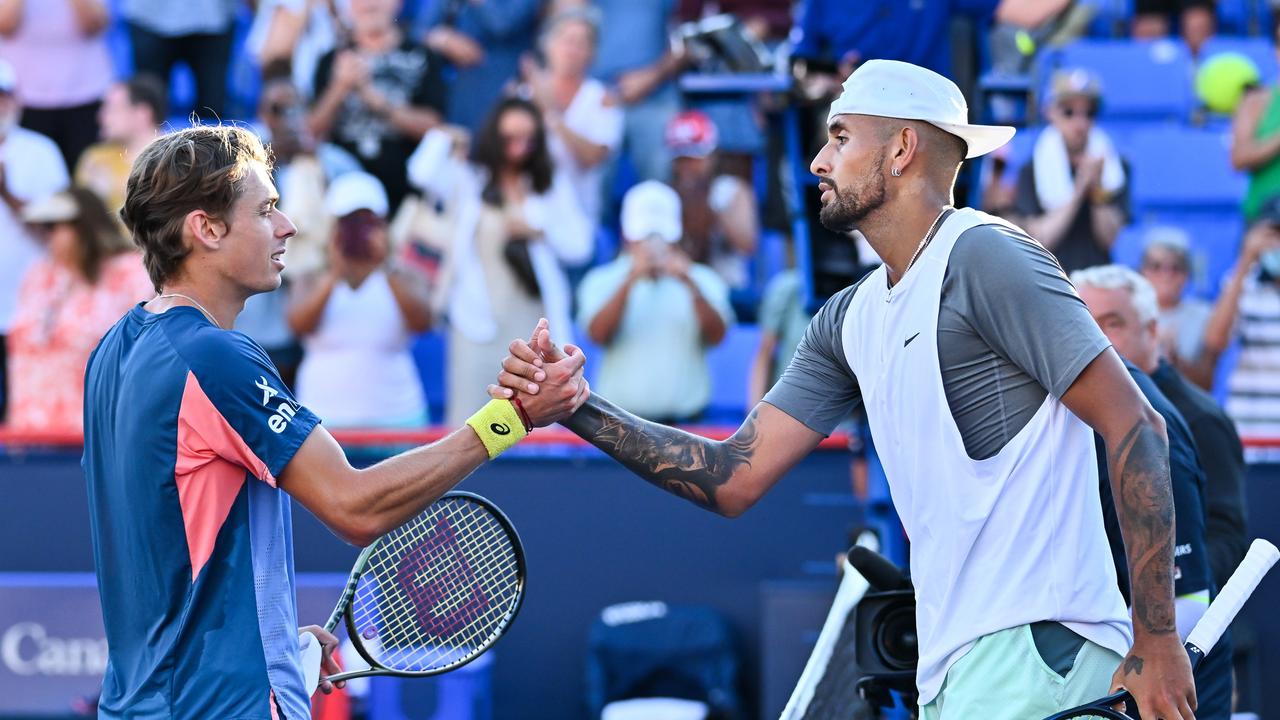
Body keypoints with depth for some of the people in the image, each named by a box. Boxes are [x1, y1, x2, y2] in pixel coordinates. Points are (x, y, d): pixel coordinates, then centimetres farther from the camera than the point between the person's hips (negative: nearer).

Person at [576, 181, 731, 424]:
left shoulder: (703, 280, 10)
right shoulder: (602, 282, 8)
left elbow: (716, 336, -5)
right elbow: (598, 334, -9)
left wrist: (690, 284, -19)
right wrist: (631, 280, -20)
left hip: (685, 419, 1)